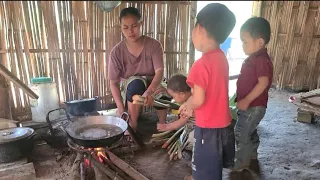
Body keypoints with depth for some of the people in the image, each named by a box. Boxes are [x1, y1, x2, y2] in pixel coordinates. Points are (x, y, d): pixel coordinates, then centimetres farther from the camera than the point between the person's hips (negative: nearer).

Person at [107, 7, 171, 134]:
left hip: (152, 86, 0)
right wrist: (121, 110, -24)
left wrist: (149, 92, -46)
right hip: (129, 90, 0)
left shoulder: (154, 45, -14)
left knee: (164, 96, -34)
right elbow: (114, 83, -13)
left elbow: (159, 72, -26)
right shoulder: (117, 51, -14)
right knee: (136, 82, -36)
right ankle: (132, 126, -19)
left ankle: (163, 124, -3)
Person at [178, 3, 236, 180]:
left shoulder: (202, 64, -25)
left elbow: (199, 100, -24)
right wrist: (189, 105, 12)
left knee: (205, 162, 12)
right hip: (221, 122, 9)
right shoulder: (221, 58, 1)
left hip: (208, 126, -8)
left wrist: (186, 105, -3)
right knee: (213, 160, 28)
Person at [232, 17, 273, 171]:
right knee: (250, 131, 24)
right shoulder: (253, 58, 9)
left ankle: (241, 162, 13)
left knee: (241, 133, -2)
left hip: (253, 106, -10)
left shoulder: (262, 60, -22)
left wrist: (246, 100, -28)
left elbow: (263, 83, -29)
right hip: (250, 105, 10)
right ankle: (252, 154, 43)